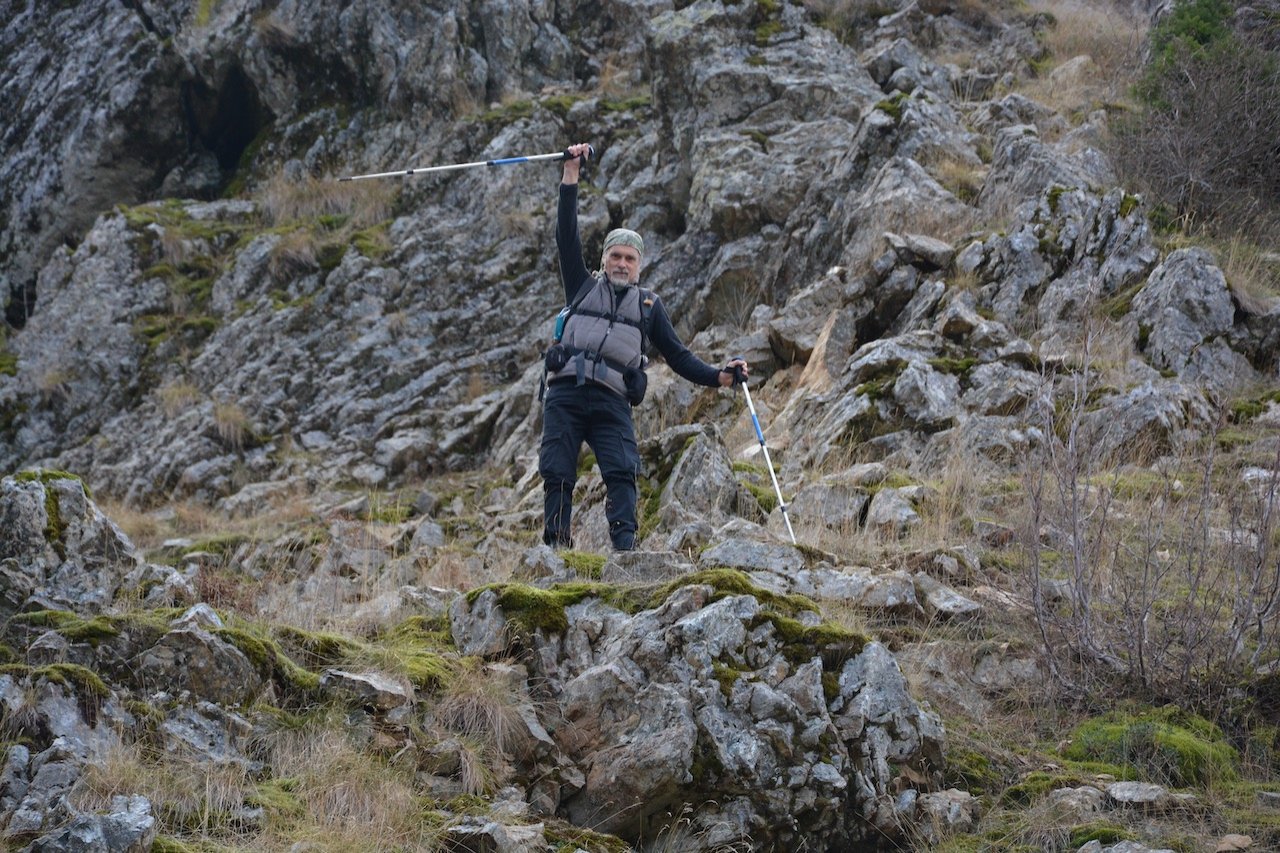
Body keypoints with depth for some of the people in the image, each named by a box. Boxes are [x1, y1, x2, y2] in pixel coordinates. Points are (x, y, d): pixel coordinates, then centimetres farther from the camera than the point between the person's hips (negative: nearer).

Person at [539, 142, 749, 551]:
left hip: (611, 401, 0)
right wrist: (571, 176, 6)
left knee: (621, 473, -17)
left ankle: (624, 545, -25)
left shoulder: (648, 305, 21)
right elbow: (567, 237, 12)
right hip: (565, 394, 0)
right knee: (557, 474, -7)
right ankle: (555, 545, -7)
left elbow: (677, 355, 20)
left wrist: (717, 376, 5)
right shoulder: (584, 287, 19)